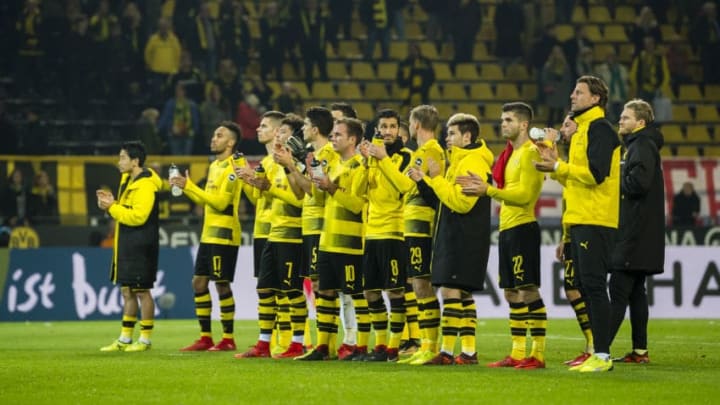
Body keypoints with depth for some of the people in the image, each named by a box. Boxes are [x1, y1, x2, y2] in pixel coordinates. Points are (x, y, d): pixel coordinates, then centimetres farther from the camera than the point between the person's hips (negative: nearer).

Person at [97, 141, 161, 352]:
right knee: (127, 291, 12)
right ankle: (125, 339, 18)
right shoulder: (127, 180, 15)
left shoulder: (145, 185, -16)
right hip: (126, 245, 10)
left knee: (142, 291, -4)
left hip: (141, 247, -10)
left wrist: (112, 208, -16)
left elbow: (138, 216, -23)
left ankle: (146, 339, 3)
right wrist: (112, 203, 1)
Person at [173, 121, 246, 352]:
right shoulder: (215, 166, 16)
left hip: (224, 234, -9)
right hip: (208, 234, 9)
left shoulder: (233, 167, -13)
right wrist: (186, 189, 6)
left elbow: (220, 202, -20)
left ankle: (228, 340, 1)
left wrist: (190, 186, -19)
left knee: (222, 284, -6)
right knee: (199, 282, 8)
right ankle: (206, 338, 13)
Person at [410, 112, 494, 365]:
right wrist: (424, 181, 10)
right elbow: (449, 198, 18)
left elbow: (461, 202, -21)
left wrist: (436, 178, -16)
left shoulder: (474, 162, -13)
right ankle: (469, 351, 11)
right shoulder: (460, 161, 19)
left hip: (464, 238, -11)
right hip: (454, 237, 11)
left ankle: (447, 351, -14)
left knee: (450, 290, -12)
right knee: (462, 294, 9)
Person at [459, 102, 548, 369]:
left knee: (528, 290, -10)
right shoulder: (511, 154, 18)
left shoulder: (530, 153, -10)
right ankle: (517, 354, 14)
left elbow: (524, 194, -18)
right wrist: (481, 186, 8)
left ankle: (538, 354, -10)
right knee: (512, 293, 10)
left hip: (522, 227, -10)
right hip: (507, 228, 10)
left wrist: (488, 190, -18)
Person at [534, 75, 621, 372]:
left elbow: (595, 173, -19)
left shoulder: (599, 128, -9)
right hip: (579, 222, 10)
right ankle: (595, 352, 13)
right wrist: (556, 165, 10)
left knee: (594, 286, -10)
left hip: (595, 222, -10)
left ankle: (602, 355, -10)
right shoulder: (582, 130, 21)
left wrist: (558, 167, -16)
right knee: (587, 288, 10)